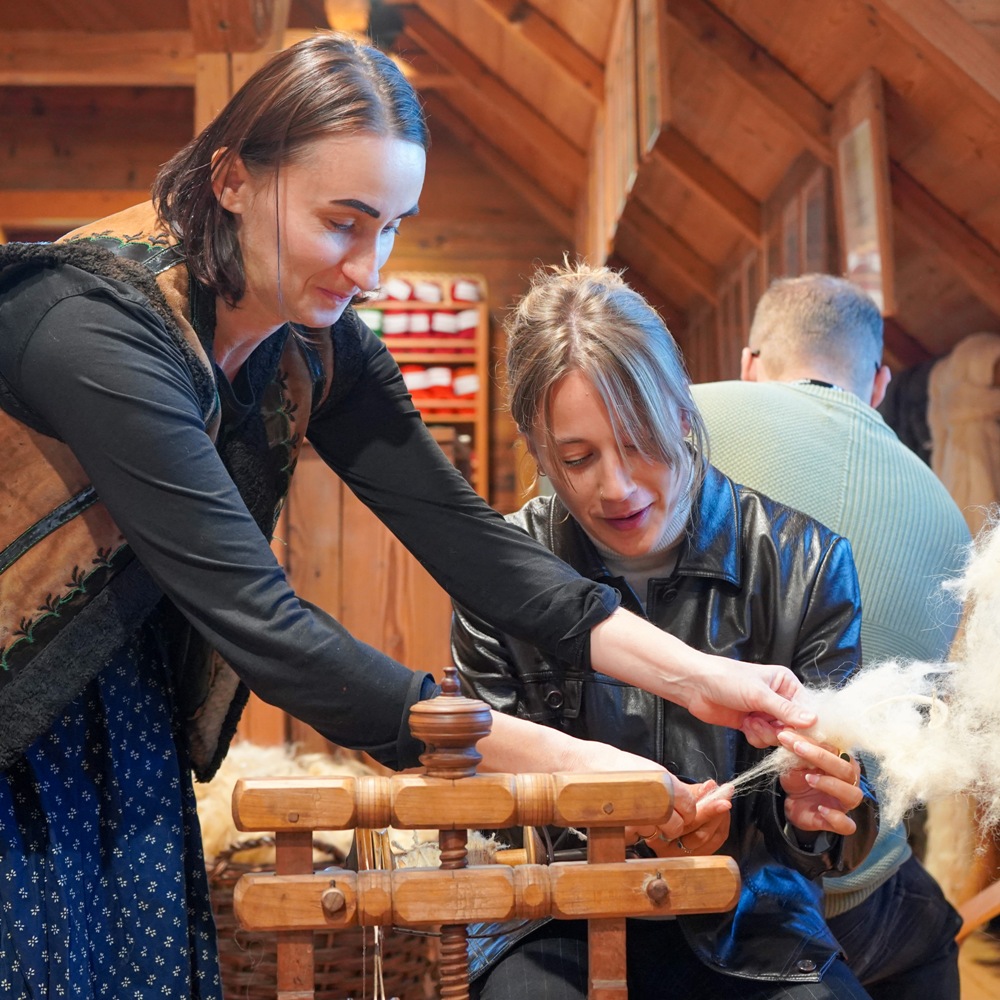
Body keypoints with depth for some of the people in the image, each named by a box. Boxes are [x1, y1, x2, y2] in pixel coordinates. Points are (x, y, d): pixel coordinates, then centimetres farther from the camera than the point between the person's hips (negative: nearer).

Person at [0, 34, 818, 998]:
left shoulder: (316, 346, -7)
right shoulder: (99, 329, -31)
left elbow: (457, 528, -11)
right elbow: (257, 617, -34)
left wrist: (691, 675, -21)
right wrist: (549, 758, -35)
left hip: (128, 702, 6)